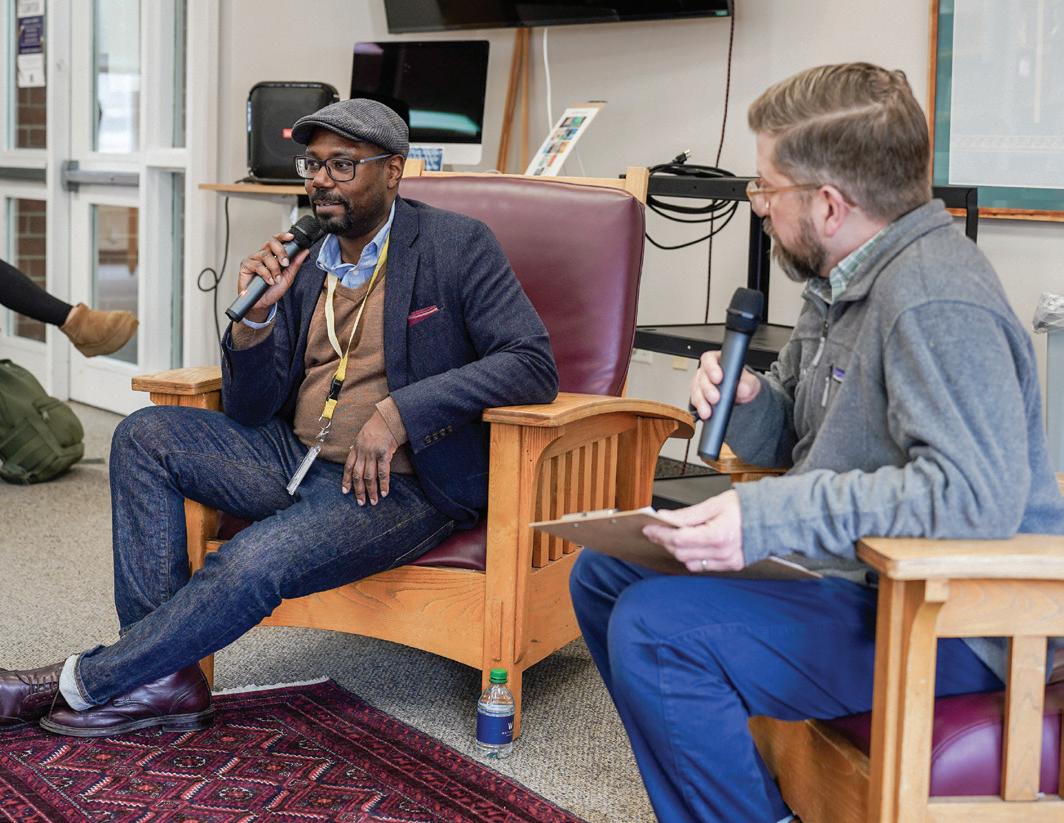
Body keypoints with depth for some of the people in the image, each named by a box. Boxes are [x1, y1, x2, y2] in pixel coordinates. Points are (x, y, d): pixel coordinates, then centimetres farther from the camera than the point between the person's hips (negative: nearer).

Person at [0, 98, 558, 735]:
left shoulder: (457, 246, -6)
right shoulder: (302, 260, 9)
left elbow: (534, 364, -18)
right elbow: (251, 410, 8)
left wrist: (400, 410, -26)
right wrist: (257, 314, -12)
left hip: (398, 485, -7)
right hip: (297, 460, 7)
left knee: (252, 563, -29)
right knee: (145, 436, -9)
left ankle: (88, 681, -7)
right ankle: (160, 679, -12)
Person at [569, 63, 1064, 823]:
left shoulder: (935, 301, -23)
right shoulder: (847, 282, 10)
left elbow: (978, 494, -34)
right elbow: (790, 438, 19)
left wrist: (769, 518, -34)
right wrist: (744, 401, -5)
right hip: (861, 575, 11)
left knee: (652, 627, -25)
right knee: (603, 572, 11)